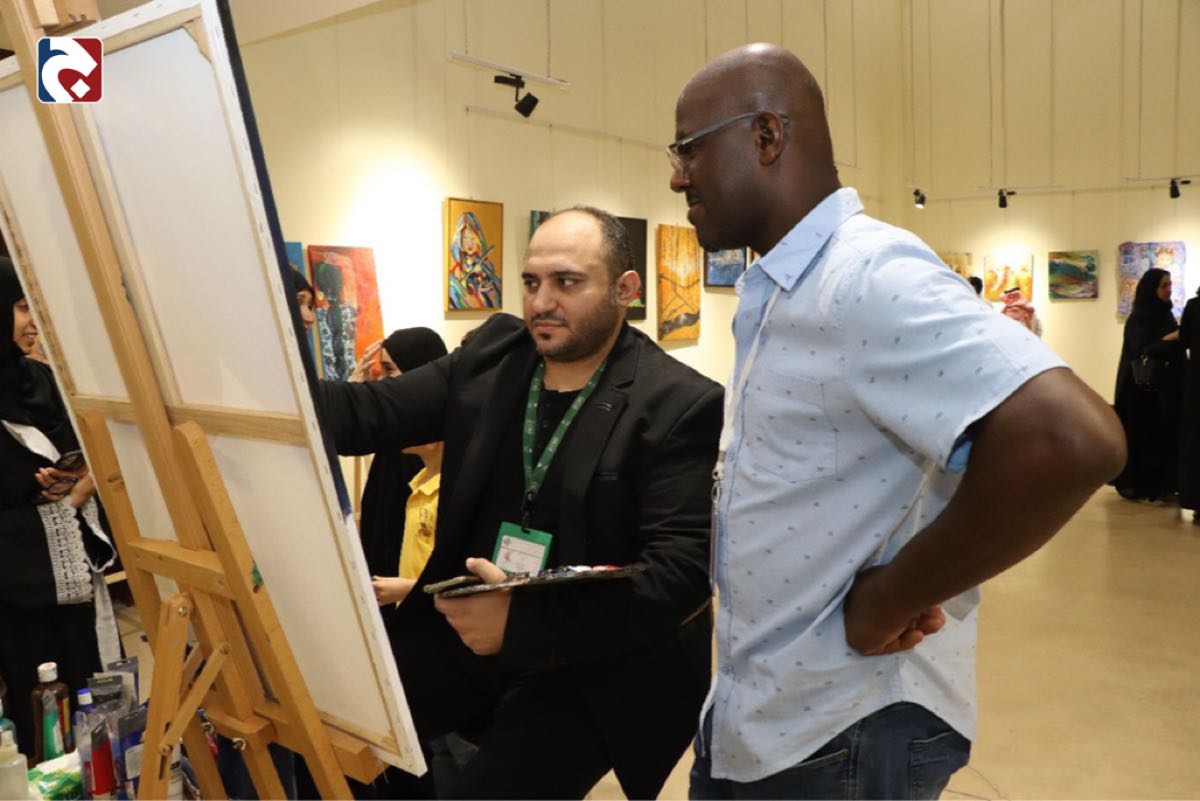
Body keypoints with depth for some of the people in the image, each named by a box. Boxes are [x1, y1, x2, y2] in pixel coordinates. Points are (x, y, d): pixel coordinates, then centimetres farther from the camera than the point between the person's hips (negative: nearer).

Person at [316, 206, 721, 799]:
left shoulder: (681, 406, -13)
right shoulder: (493, 356, 4)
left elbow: (681, 568, -20)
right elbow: (371, 412, -2)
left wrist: (523, 622, -29)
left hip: (591, 665, -4)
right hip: (466, 627, 5)